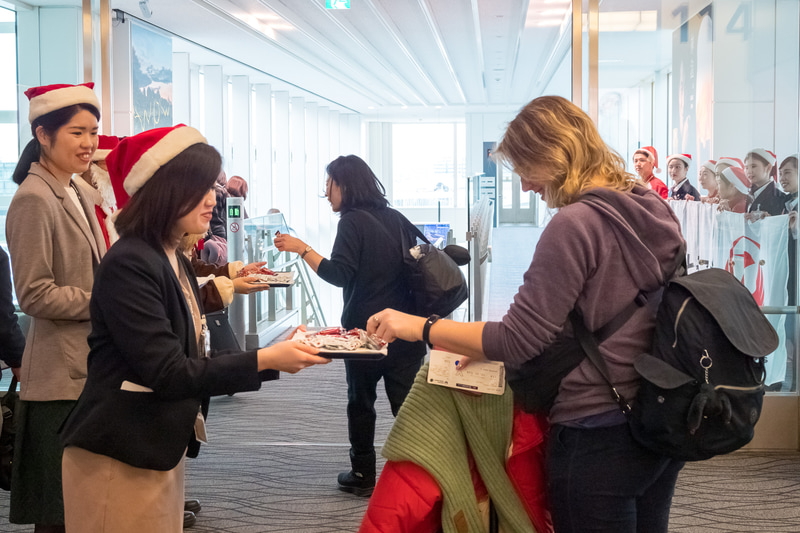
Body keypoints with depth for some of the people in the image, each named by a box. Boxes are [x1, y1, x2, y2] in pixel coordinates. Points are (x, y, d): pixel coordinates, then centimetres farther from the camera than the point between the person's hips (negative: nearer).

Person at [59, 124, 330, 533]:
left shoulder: (174, 261, 12)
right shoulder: (129, 265, -18)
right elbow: (167, 372, -22)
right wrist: (263, 360, -20)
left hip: (160, 451, 9)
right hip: (118, 462, -9)